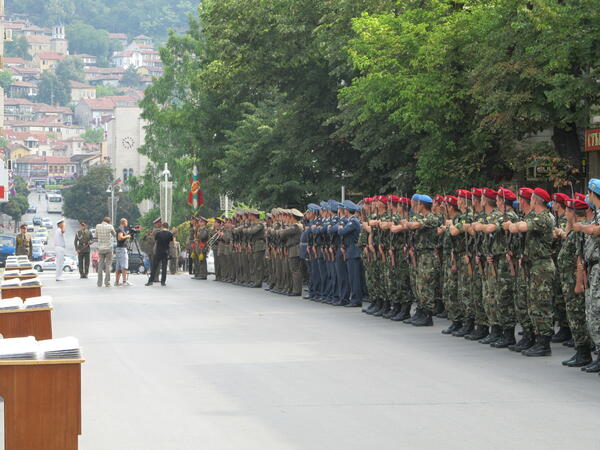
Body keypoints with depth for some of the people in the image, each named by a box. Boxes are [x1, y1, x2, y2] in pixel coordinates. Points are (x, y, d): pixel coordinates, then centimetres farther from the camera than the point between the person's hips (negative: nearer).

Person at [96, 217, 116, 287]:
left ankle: (99, 283, 5)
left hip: (100, 248, 2)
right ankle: (107, 282, -4)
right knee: (108, 265, 2)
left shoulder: (98, 226, -1)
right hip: (108, 248, -2)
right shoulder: (110, 227, -7)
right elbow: (114, 234, 10)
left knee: (100, 266, 8)